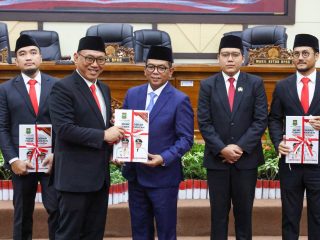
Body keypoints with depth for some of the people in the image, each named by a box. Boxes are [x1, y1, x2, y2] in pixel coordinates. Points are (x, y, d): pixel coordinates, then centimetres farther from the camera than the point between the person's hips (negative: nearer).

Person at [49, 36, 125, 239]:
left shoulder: (104, 89, 14)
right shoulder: (63, 88, -11)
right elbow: (64, 129, -20)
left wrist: (114, 135, 0)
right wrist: (103, 136, -18)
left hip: (101, 175, 8)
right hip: (76, 176, -8)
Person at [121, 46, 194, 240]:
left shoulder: (180, 100, -10)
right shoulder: (133, 94, 6)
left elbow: (186, 139, -11)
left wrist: (164, 158, -24)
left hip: (163, 176, -5)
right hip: (135, 174, 5)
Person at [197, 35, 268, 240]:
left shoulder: (255, 83, 2)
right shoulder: (207, 85, 3)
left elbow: (261, 120, -4)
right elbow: (204, 122, -2)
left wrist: (240, 147, -13)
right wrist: (222, 149, -13)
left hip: (246, 158, 0)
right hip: (217, 158, 0)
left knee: (244, 210, 9)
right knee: (219, 211, 7)